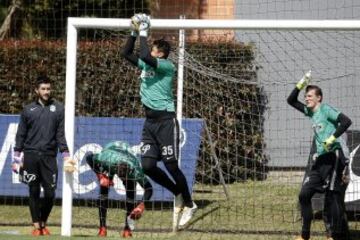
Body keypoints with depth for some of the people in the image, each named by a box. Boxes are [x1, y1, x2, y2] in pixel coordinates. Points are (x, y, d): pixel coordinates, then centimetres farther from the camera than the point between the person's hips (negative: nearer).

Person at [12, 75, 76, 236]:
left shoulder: (58, 109, 9)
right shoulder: (28, 110, 9)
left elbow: (61, 134, 6)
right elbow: (20, 135, 10)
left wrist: (66, 157, -3)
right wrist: (17, 158, 4)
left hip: (49, 156, 0)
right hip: (30, 155, 0)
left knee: (50, 193, -4)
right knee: (34, 191, 1)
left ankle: (43, 223, 13)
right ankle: (36, 226, 8)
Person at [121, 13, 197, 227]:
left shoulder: (167, 66, -10)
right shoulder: (146, 65, 13)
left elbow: (145, 56, -25)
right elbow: (126, 53, 19)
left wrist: (143, 34, -14)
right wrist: (134, 33, 8)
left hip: (165, 120, -8)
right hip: (150, 121, 8)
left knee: (171, 165, -7)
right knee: (148, 166, 2)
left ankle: (189, 204, 7)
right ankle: (179, 194, 20)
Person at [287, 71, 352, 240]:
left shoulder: (325, 110, -5)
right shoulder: (310, 112, 18)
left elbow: (346, 121, -18)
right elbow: (291, 101, 26)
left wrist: (332, 138, -23)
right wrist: (301, 84, 13)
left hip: (334, 156, -9)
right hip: (320, 159, 9)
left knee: (333, 196, -9)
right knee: (304, 194, 4)